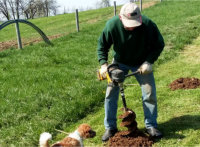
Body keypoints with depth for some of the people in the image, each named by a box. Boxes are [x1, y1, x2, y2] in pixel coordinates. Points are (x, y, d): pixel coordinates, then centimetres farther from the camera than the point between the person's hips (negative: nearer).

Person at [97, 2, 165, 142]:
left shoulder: (148, 24, -29)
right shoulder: (112, 25, -28)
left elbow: (159, 44, -13)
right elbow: (102, 45, -11)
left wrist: (149, 62, -23)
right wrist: (103, 64, -21)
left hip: (142, 63, 0)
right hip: (119, 62, 0)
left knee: (150, 93, -3)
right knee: (111, 93, -3)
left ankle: (151, 125, 16)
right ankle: (110, 127, 11)